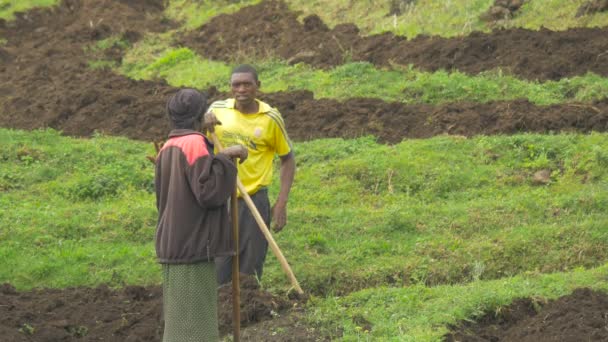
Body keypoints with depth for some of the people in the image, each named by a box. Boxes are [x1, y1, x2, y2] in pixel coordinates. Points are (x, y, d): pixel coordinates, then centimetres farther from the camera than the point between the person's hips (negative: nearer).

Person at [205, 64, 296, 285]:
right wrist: (203, 124, -14)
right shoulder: (217, 110, -1)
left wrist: (281, 203, -5)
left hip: (253, 201, -2)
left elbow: (287, 159, 3)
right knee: (218, 274, 6)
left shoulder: (270, 118, -5)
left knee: (249, 273, 5)